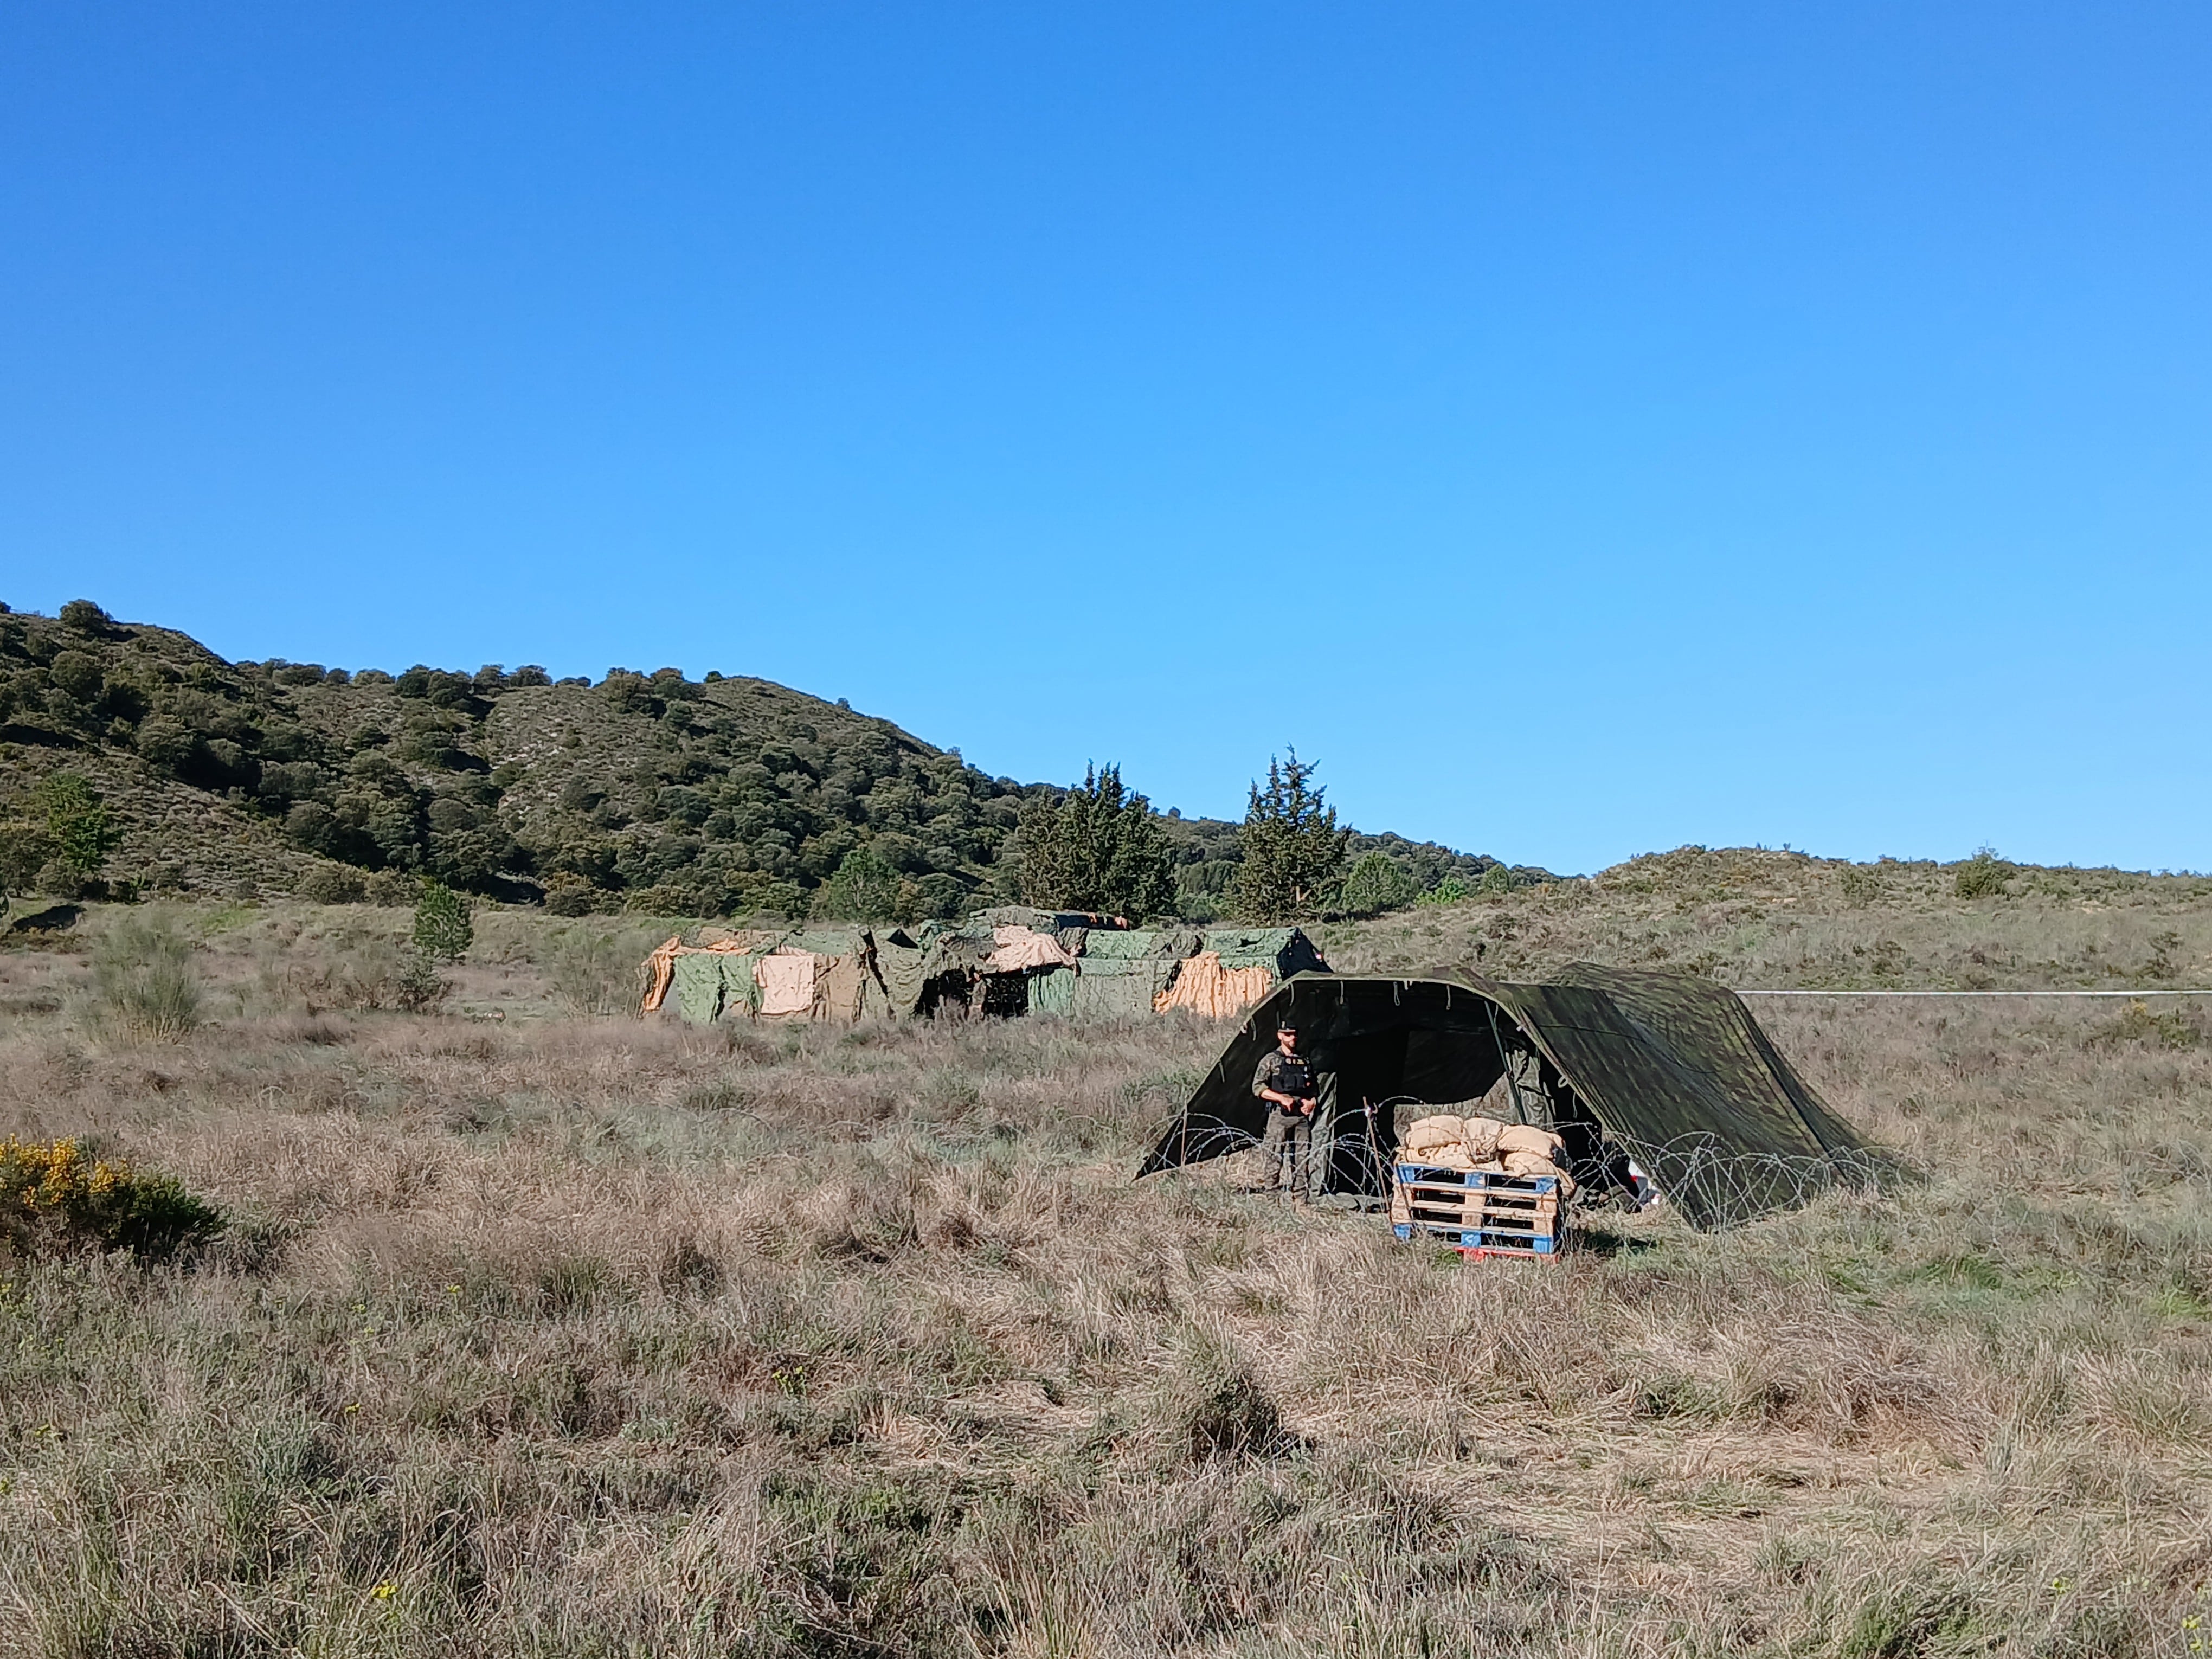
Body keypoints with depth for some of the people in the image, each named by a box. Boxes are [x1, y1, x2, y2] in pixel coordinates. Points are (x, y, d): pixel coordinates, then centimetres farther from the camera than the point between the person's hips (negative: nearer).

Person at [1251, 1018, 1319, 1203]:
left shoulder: (1305, 1061, 17)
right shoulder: (1271, 1060, 3)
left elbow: (1315, 1089, 23)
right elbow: (1258, 1087, -5)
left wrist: (1312, 1102, 1)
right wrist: (1282, 1098, -13)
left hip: (1302, 1115, 4)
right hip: (1280, 1116, -4)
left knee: (1303, 1159, 2)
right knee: (1275, 1158, -5)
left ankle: (1303, 1200, 4)